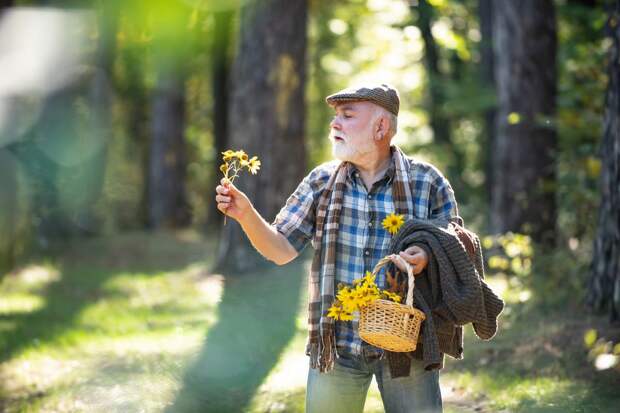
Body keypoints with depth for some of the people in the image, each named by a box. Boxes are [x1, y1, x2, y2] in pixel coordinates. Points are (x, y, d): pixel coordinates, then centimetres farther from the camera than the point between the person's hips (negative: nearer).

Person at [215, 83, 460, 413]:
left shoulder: (428, 182, -2)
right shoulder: (322, 182, 5)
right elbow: (281, 249, 3)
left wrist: (427, 259, -20)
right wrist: (246, 215, -14)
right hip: (335, 346, 2)